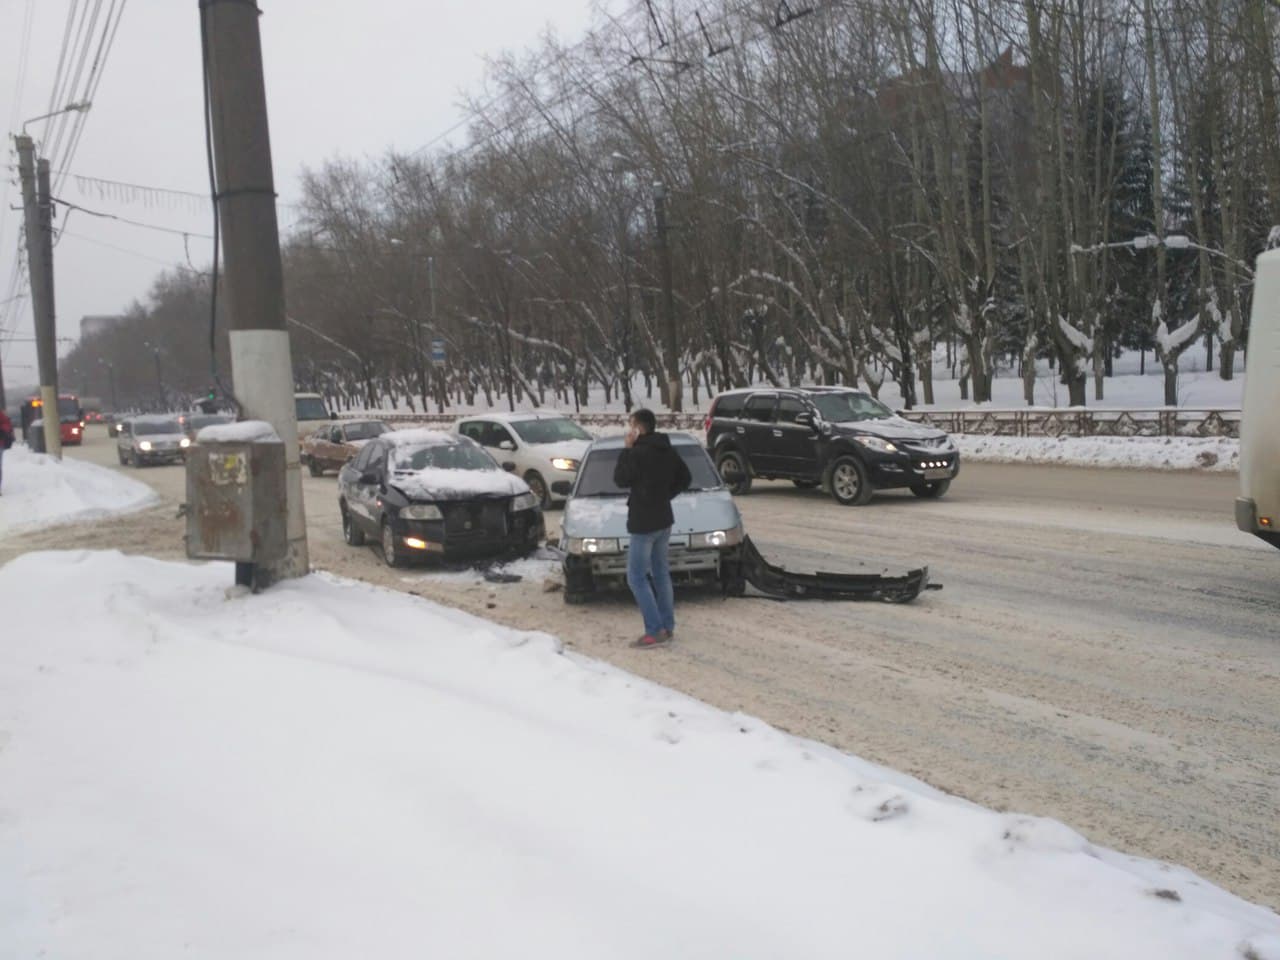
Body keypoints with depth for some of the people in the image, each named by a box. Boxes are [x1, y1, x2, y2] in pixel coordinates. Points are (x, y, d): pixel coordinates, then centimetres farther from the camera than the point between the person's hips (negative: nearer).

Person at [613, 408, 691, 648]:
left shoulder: (638, 453, -20)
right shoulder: (668, 451, 7)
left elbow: (621, 479, -11)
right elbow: (685, 478, 15)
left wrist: (627, 450, -6)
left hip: (643, 523, -8)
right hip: (664, 520, 8)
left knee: (636, 577, -3)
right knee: (661, 574, 16)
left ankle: (655, 631, -8)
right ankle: (667, 627, 19)